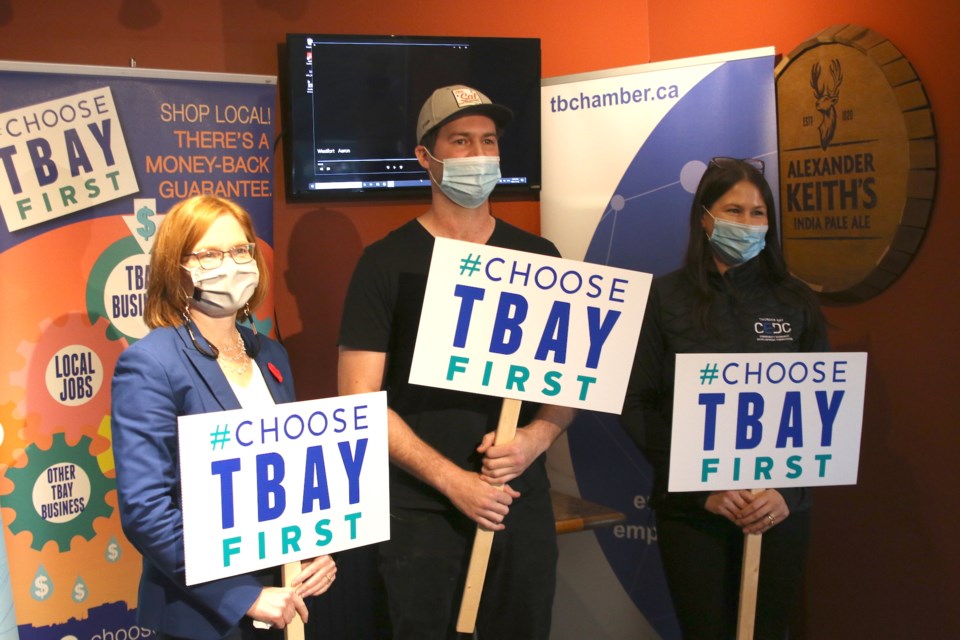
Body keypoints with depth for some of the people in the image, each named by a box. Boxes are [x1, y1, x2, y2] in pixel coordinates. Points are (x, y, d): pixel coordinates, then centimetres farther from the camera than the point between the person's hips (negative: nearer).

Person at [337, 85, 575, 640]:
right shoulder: (388, 261, -4)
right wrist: (453, 480, -14)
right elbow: (360, 401, -8)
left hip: (524, 503, 3)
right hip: (422, 511, -2)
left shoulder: (538, 258, 5)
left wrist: (537, 437, -11)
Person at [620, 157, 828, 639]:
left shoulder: (797, 303, 4)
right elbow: (637, 407, -6)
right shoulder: (664, 298, -4)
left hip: (781, 509, 2)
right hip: (691, 509, -2)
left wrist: (788, 490, -10)